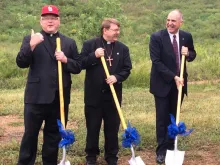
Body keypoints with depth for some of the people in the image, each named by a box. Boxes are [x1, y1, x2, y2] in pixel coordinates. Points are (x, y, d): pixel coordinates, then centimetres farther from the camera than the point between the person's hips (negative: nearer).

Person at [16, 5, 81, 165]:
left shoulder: (69, 42, 11)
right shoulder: (30, 39, 3)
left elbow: (78, 67, 9)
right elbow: (21, 63, -8)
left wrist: (65, 60, -11)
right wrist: (31, 46, -23)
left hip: (60, 97, 3)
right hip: (36, 96, -3)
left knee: (54, 134, 12)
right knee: (30, 133, 3)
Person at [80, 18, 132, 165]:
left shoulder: (123, 48, 6)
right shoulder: (90, 44, -2)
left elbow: (127, 69, 5)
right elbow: (81, 64, -6)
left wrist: (117, 77, -13)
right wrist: (94, 56, -20)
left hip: (113, 94, 2)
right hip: (94, 94, -2)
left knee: (112, 127, 9)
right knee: (93, 126, 8)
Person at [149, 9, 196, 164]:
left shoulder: (186, 36, 0)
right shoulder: (157, 37, -13)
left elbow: (192, 55, 13)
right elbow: (156, 62, -18)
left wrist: (188, 53, -12)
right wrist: (173, 77, -23)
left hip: (179, 83, 4)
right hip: (163, 84, -4)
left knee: (174, 117, 12)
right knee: (162, 118, 2)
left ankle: (171, 147, 21)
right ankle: (161, 150, 10)